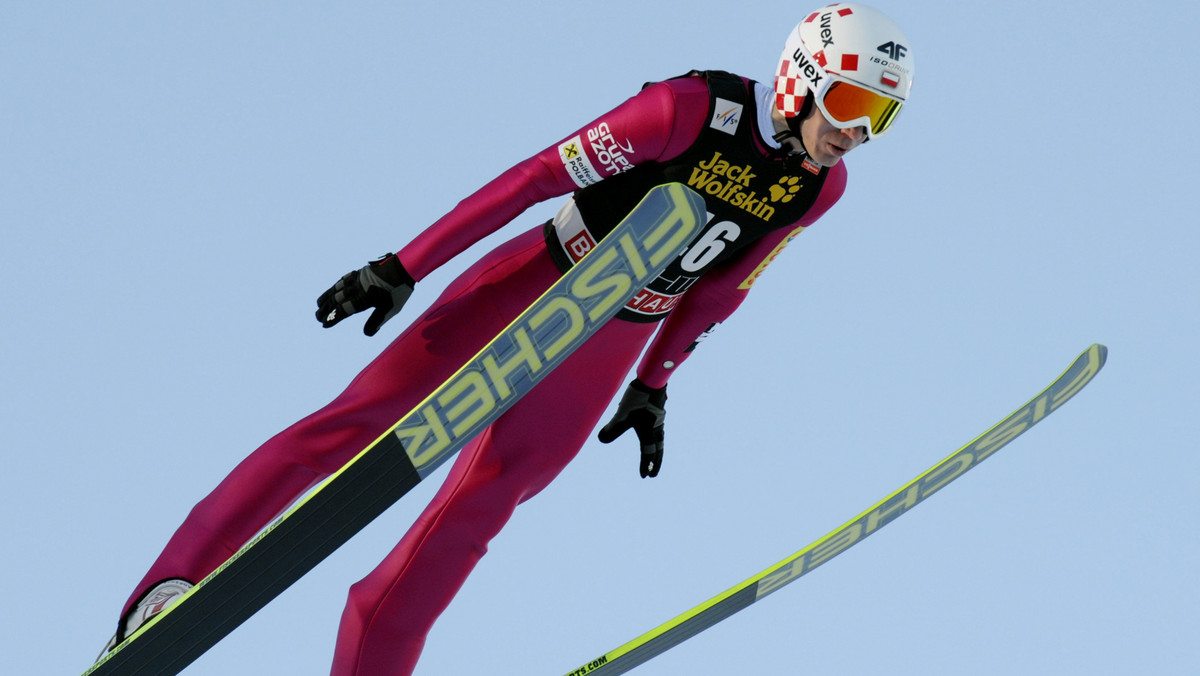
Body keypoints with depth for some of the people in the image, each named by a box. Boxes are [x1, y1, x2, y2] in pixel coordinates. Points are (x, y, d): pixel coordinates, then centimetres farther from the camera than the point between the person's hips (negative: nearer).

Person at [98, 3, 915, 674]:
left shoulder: (820, 188, -4)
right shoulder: (695, 110, -22)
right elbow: (537, 176, -20)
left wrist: (653, 385, 16)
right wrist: (404, 268, -21)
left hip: (603, 353, 5)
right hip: (529, 284, -4)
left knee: (474, 512, -2)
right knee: (357, 424, -12)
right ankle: (175, 581, -10)